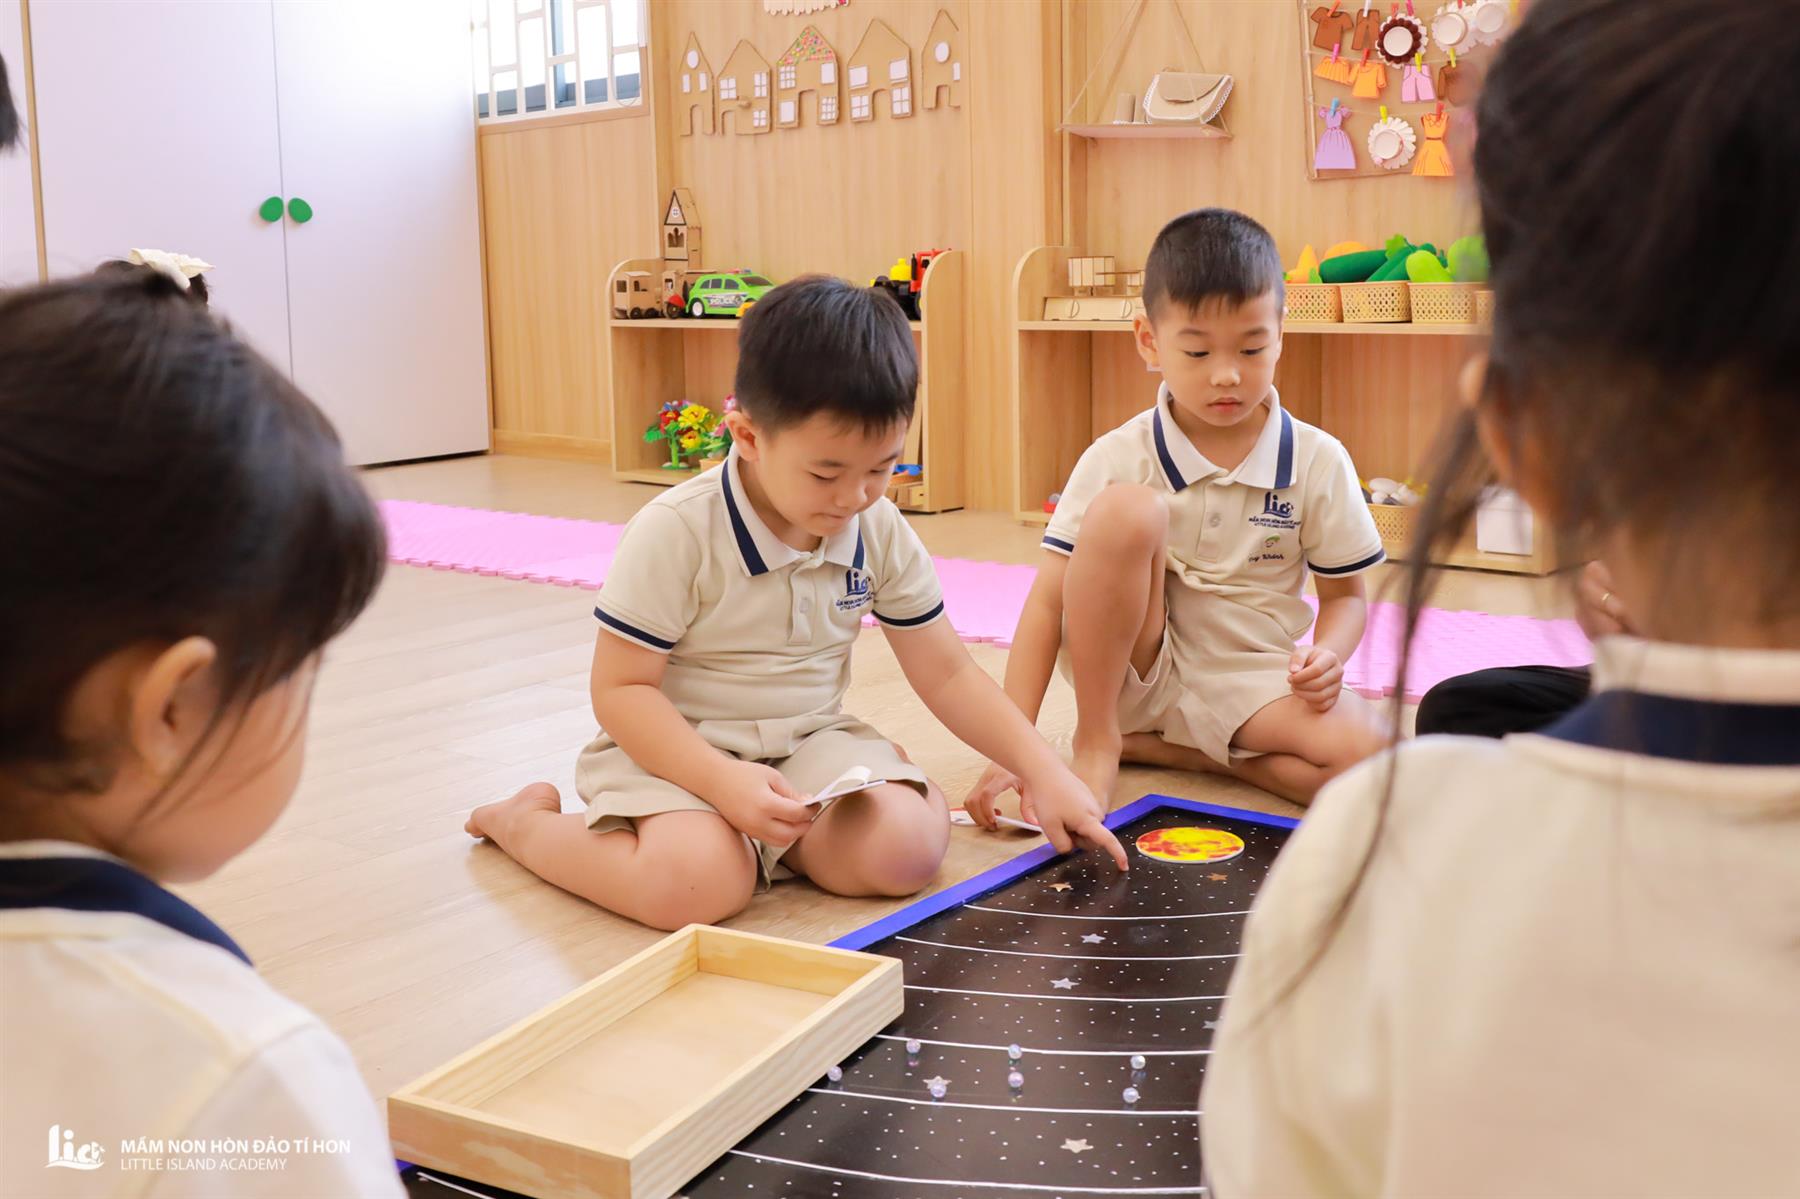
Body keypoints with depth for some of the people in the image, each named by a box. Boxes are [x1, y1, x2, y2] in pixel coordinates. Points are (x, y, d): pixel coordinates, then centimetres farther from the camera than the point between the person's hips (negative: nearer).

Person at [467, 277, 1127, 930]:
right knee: (696, 884, -33)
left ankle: (764, 835, 5)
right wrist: (725, 783, -29)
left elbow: (946, 672, 4)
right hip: (679, 747, -4)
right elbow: (621, 688, -16)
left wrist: (1044, 772, -6)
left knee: (908, 848, -24)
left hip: (811, 739, 4)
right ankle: (523, 821, -3)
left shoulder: (882, 531, -4)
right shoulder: (675, 532, -19)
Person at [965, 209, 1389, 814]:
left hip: (1248, 679, 2)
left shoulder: (1318, 462, -5)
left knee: (1363, 755, -28)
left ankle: (1150, 745, -8)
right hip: (1132, 668, -2)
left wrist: (1327, 656, -18)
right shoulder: (1117, 460, -11)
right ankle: (1095, 739, -13)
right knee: (1127, 509, -28)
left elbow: (1345, 595, 7)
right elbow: (1049, 601, -15)